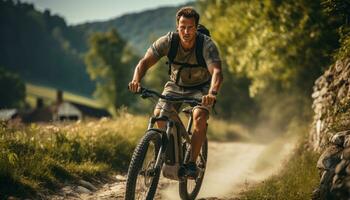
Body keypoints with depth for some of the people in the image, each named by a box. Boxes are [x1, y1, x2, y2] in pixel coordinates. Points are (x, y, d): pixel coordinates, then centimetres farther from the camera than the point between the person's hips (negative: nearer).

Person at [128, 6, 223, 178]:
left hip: (201, 88, -2)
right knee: (159, 114, -23)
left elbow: (217, 72, -42)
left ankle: (191, 162, -15)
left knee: (199, 117, -30)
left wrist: (212, 93, -63)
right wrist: (136, 80, -46)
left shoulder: (206, 44, -29)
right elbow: (145, 62, -24)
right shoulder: (168, 41, -23)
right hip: (175, 85, 2)